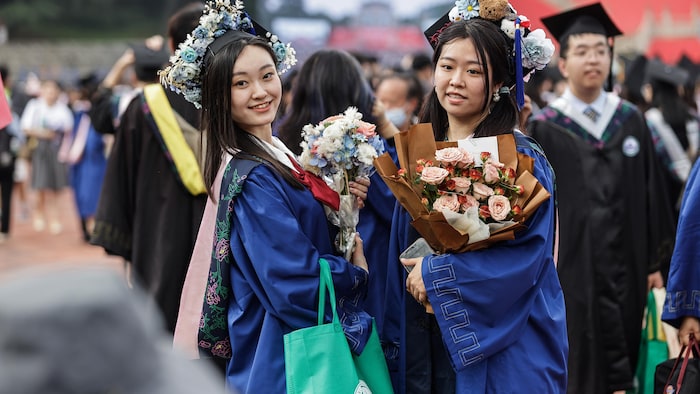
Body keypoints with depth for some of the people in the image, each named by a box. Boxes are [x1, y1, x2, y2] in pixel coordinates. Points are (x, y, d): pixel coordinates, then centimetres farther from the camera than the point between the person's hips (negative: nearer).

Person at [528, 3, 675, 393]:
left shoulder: (631, 120, 7)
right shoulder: (545, 129, -3)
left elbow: (651, 195, 9)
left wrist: (655, 260, 7)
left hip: (626, 266, 3)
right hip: (573, 271, -3)